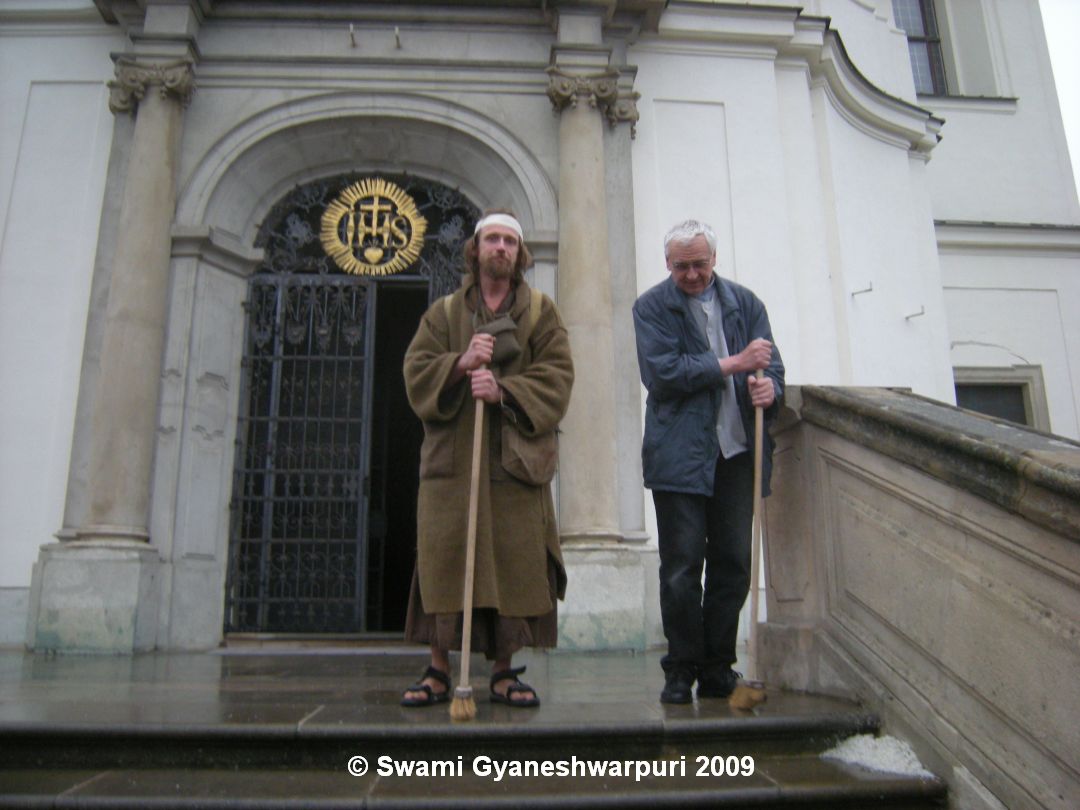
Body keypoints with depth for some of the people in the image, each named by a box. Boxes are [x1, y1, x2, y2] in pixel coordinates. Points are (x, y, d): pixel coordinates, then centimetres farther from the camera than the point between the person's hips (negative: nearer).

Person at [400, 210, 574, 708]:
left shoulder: (541, 312, 13)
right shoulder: (443, 313, 16)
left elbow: (556, 377, 0)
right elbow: (415, 372, 4)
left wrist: (503, 390, -15)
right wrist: (460, 364, -15)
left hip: (516, 460, 0)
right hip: (451, 458, 1)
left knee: (513, 566, -2)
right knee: (443, 562, -2)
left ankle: (504, 672, 11)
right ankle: (439, 671, 9)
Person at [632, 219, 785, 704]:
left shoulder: (744, 302, 14)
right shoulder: (652, 307, 4)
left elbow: (769, 361, 8)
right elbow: (661, 374, -9)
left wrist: (769, 387, -16)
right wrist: (732, 364, -12)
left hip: (738, 451, 4)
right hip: (680, 454, -3)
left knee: (733, 565, 6)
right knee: (682, 568, 0)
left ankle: (718, 671, 19)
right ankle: (681, 670, 14)